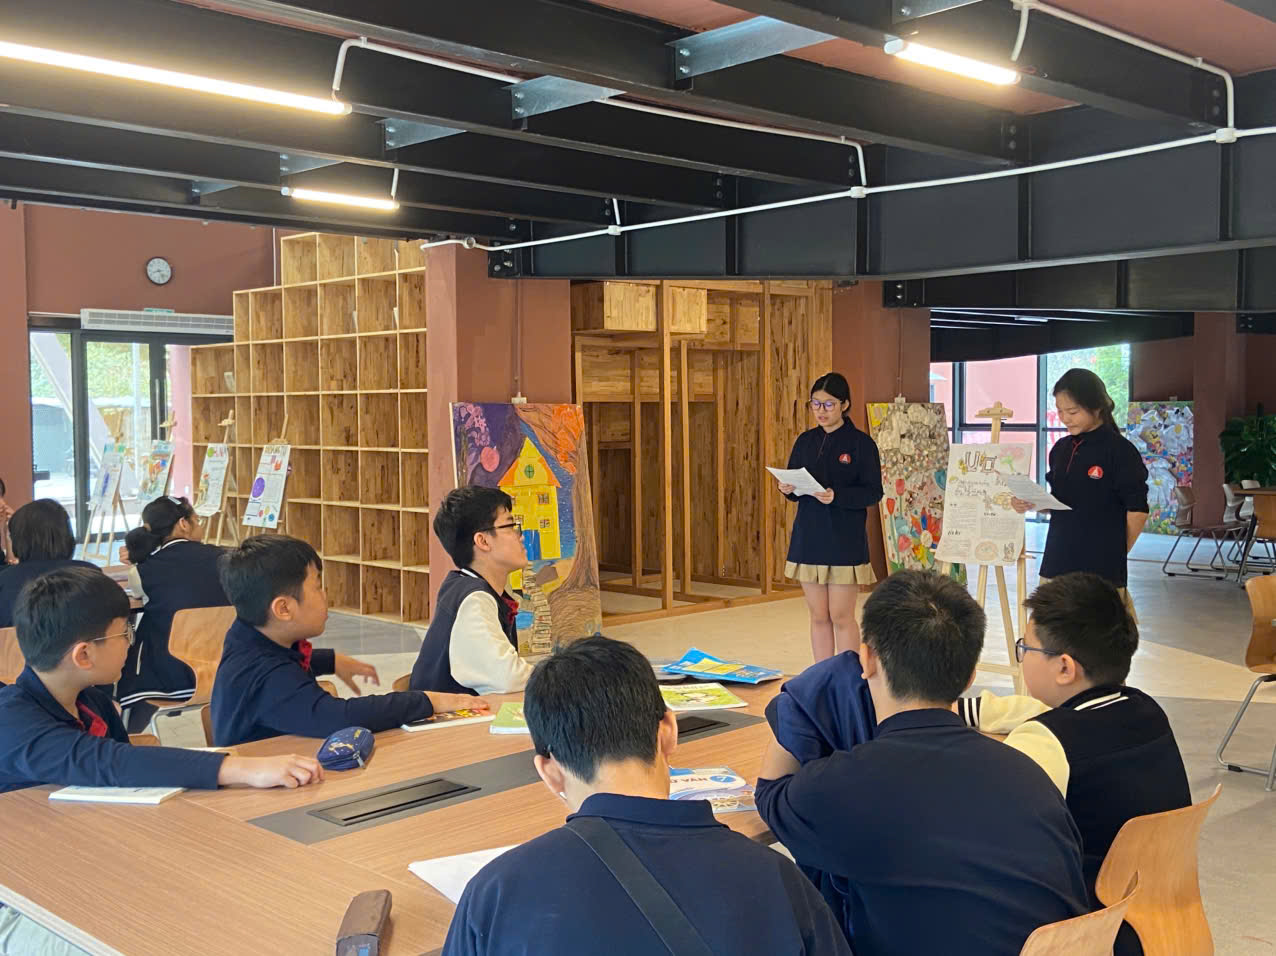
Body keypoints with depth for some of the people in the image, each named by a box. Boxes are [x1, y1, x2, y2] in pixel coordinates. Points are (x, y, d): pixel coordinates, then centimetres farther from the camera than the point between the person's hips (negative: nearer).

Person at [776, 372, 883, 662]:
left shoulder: (861, 443, -6)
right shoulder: (805, 441, 9)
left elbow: (873, 492, -10)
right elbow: (794, 483, 14)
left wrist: (837, 496, -24)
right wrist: (788, 490, -9)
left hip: (845, 540, -5)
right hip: (808, 537, 5)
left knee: (841, 616, 0)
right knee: (818, 616, 10)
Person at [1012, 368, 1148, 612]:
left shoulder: (1119, 451, -9)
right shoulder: (1061, 449, 11)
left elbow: (1137, 510, -6)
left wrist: (1114, 554, 2)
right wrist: (1031, 503, 1)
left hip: (1100, 570, -6)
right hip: (1057, 564, 6)